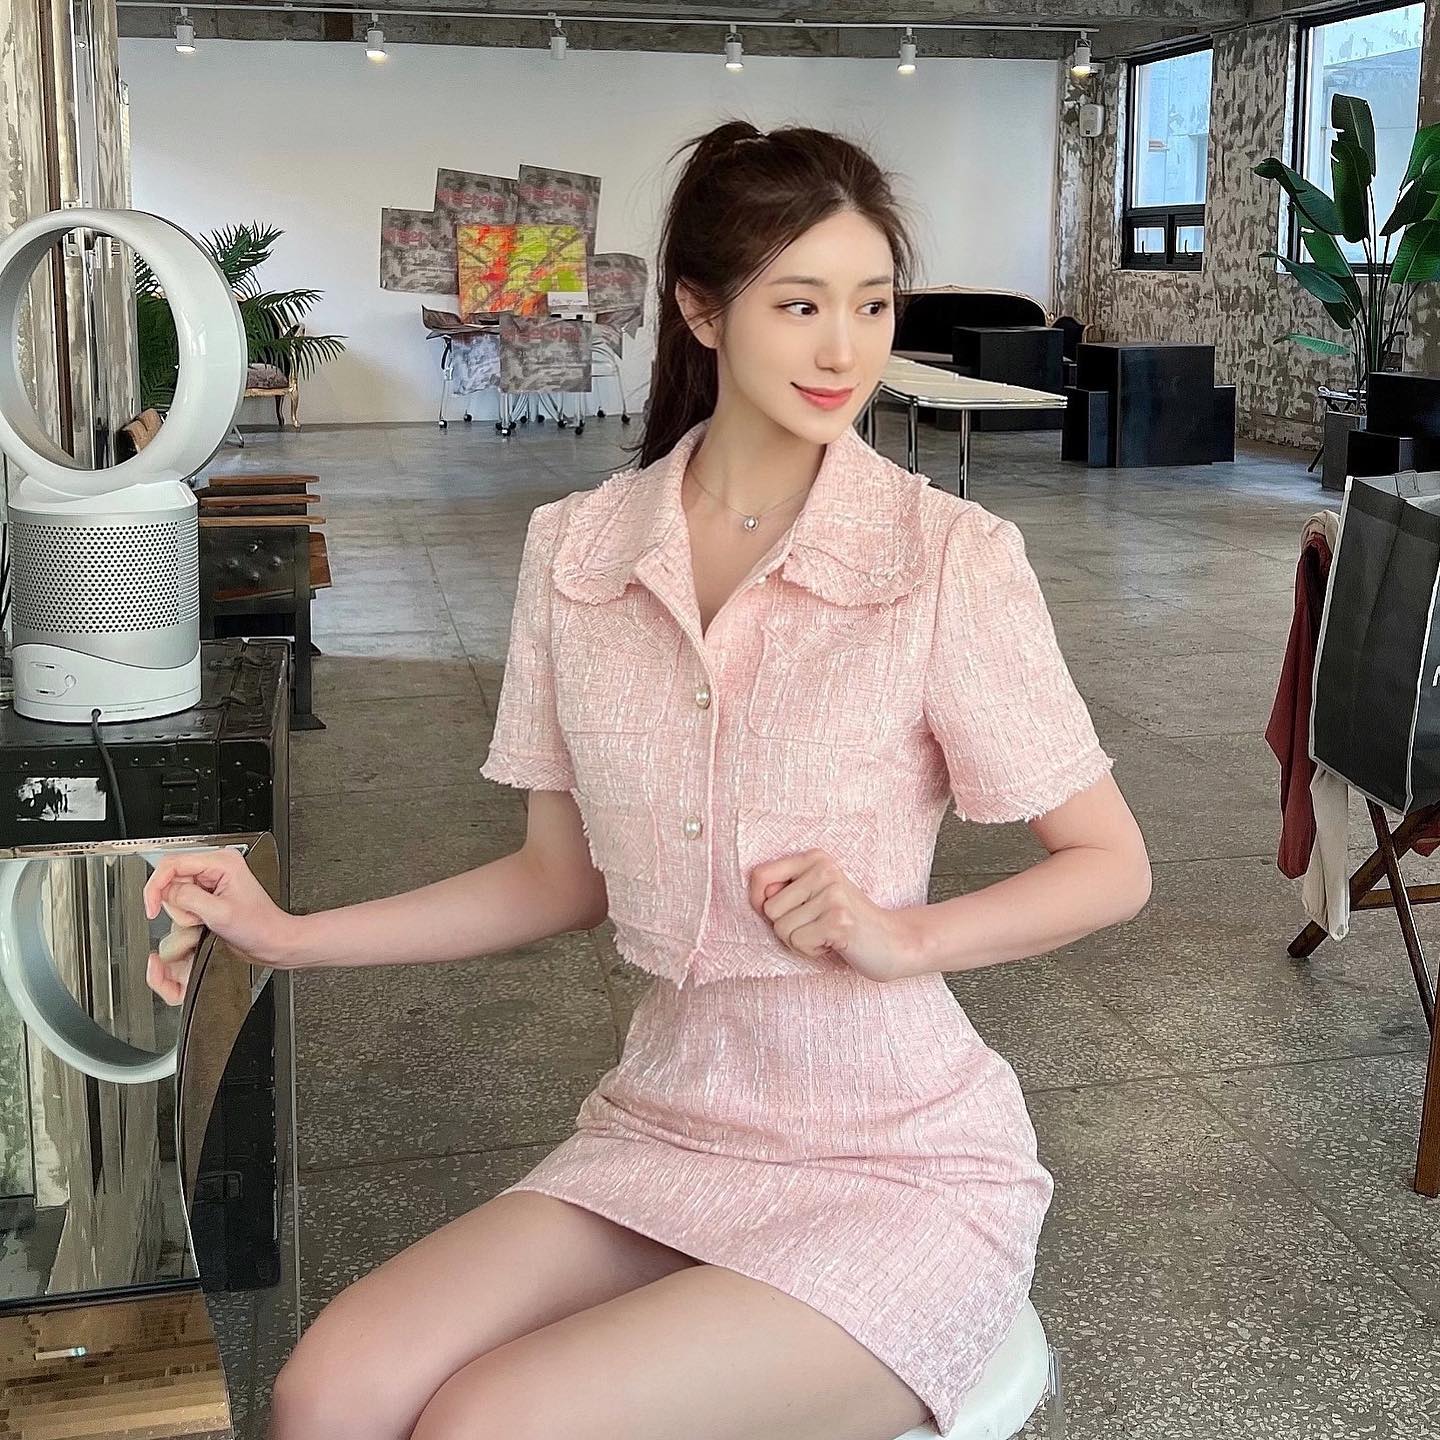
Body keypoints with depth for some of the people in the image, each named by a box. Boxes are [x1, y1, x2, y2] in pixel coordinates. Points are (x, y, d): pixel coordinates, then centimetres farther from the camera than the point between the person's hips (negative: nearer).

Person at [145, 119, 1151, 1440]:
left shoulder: (952, 558, -13)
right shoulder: (577, 548, 0)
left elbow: (1112, 868, -3)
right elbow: (566, 875, 10)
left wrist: (902, 937, -19)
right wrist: (287, 935, 3)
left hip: (895, 1163, -3)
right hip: (667, 1125, 4)